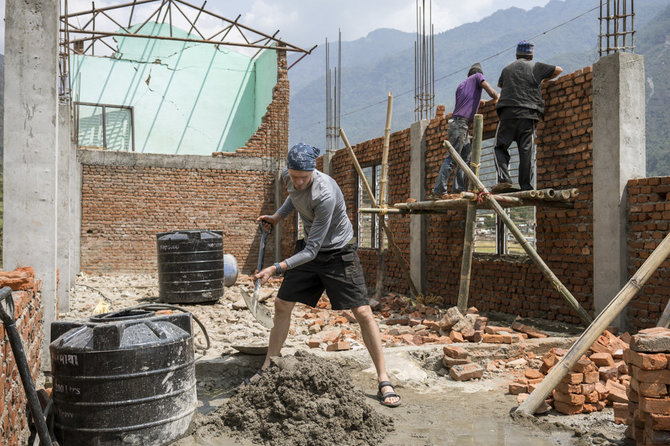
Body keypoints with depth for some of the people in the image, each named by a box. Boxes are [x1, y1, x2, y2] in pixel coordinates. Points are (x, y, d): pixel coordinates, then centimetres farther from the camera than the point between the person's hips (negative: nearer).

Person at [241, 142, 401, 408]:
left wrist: (276, 268, -37)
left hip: (338, 252, -6)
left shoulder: (325, 194, -33)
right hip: (308, 249, 7)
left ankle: (383, 381, -2)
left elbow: (313, 250, -32)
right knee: (282, 305, 4)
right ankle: (267, 369, 19)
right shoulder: (288, 177, -10)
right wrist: (278, 216, 7)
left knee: (363, 312, -13)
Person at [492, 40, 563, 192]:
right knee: (526, 150, -1)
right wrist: (544, 80, 35)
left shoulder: (507, 69, 18)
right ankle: (526, 186, -5)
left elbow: (500, 84, 36)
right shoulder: (535, 67, 12)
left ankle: (504, 179, -14)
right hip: (528, 114, 0)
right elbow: (558, 70, 20)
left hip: (508, 112, 0)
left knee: (500, 147, 5)